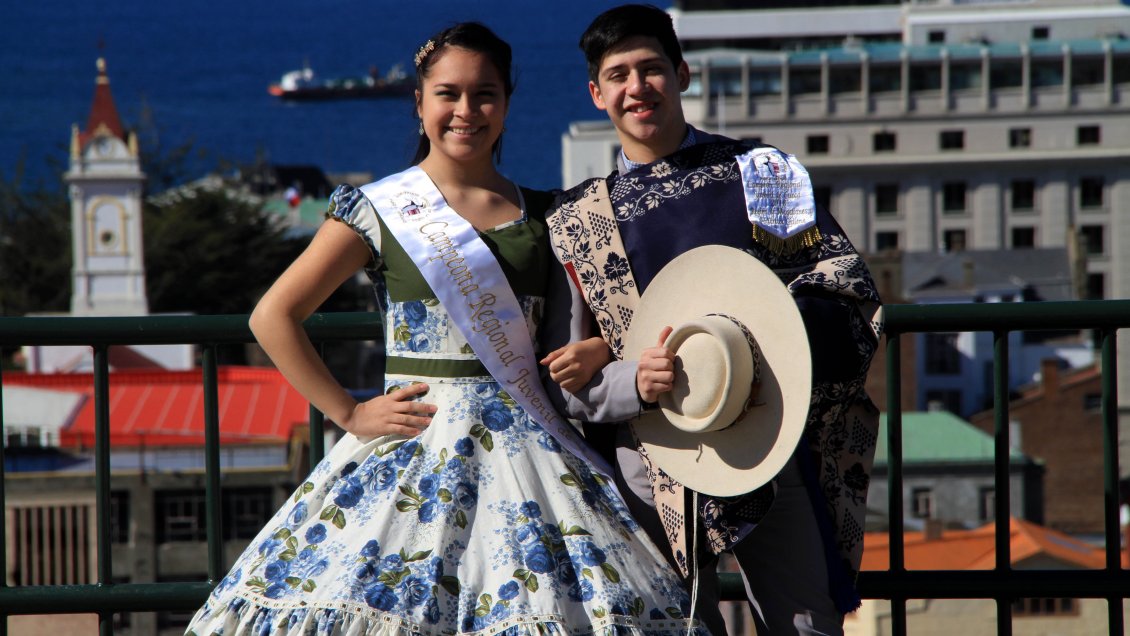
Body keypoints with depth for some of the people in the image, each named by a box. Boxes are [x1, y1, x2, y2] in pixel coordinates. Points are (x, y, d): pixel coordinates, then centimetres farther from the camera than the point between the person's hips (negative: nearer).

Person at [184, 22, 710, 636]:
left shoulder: (543, 216, 10)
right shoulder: (379, 209, 1)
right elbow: (273, 315, -2)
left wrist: (594, 354, -3)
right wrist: (348, 414, -5)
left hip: (525, 442, 3)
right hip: (417, 441, -3)